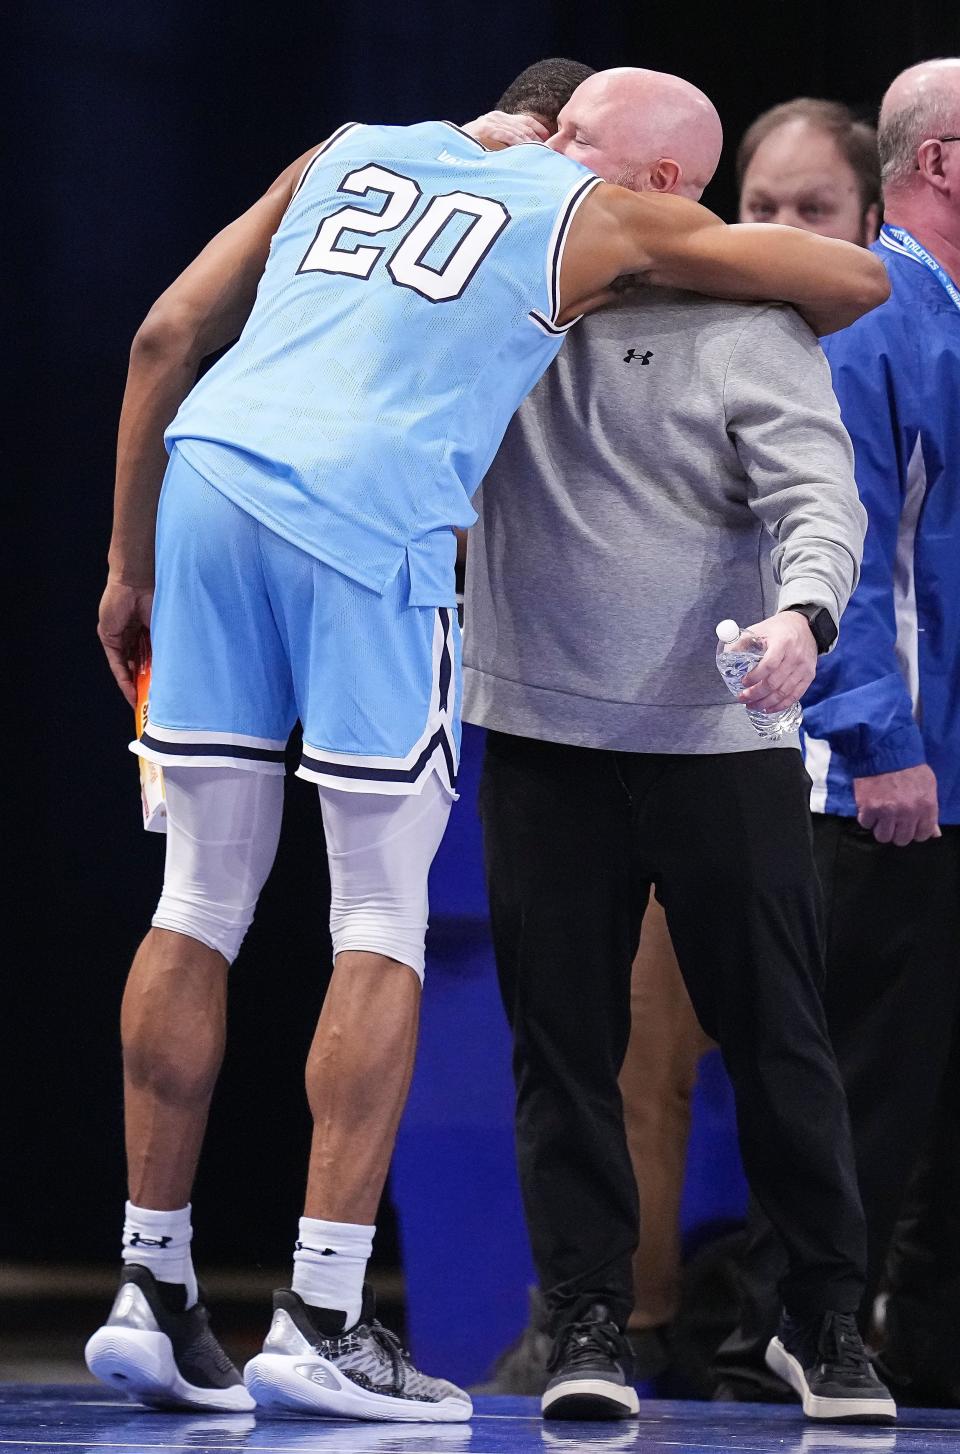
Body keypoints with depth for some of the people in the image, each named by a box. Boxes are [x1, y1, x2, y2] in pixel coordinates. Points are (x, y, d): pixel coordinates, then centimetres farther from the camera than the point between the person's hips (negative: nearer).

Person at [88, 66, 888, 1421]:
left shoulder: (350, 155, 26)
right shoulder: (607, 218, 14)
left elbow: (166, 337, 21)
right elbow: (860, 281, 22)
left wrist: (132, 560, 24)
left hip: (209, 474, 5)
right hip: (368, 515, -5)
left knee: (203, 900, 12)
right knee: (383, 918, 2)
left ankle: (151, 1293, 14)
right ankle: (321, 1322, -3)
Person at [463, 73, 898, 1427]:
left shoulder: (751, 326, -3)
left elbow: (819, 496, -14)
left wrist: (802, 611, -34)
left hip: (720, 738, -3)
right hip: (543, 730, 3)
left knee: (775, 1034, 3)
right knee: (563, 1038, 1)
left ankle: (825, 1317, 15)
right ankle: (588, 1323, 7)